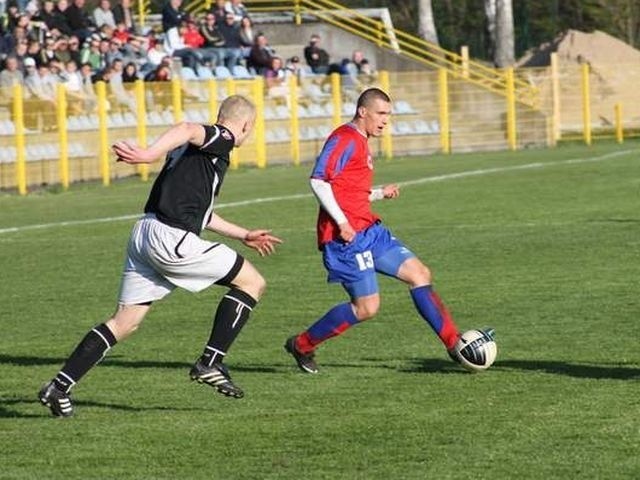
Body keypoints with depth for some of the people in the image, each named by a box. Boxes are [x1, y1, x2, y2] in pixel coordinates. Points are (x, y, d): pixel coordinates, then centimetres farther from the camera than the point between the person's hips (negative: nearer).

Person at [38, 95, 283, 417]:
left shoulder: (200, 147, 28)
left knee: (124, 322, 12)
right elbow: (187, 130, -23)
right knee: (252, 282, 3)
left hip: (144, 233, 9)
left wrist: (243, 235, 45)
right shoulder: (221, 139, -1)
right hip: (171, 238, -9)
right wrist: (150, 154, -39)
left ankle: (58, 387, 6)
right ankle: (210, 364, 0)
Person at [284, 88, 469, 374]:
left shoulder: (360, 143, 21)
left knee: (419, 274, 4)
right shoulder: (345, 139, -10)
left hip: (369, 230, 10)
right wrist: (342, 222, -23)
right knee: (366, 307, -9)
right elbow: (319, 181, -20)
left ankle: (454, 344, 6)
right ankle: (302, 345, 5)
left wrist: (381, 194, 13)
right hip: (347, 235, -10)